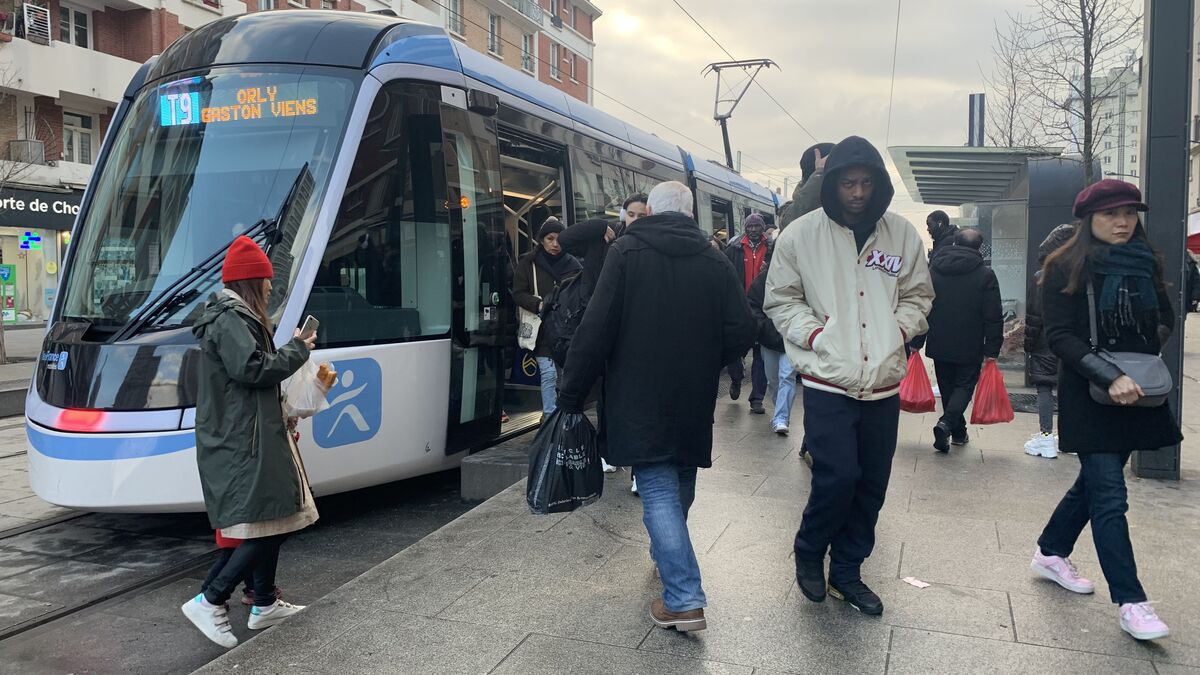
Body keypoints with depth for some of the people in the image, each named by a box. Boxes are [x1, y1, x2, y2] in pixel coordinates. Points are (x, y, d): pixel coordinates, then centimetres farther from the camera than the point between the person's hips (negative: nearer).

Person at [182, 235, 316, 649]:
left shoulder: (233, 317, 19)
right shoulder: (231, 321, -14)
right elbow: (252, 369, -24)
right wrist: (297, 350, -12)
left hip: (248, 438, 11)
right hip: (244, 442, -11)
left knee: (273, 522, 14)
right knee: (267, 525, -10)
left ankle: (265, 605, 23)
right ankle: (209, 602, -6)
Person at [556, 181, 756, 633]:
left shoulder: (627, 252, -8)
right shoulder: (715, 263, 3)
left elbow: (596, 330, -15)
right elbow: (741, 333, -1)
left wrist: (572, 393, -8)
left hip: (640, 401, -4)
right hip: (694, 404, 4)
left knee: (658, 491, -2)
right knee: (680, 485, 22)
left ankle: (684, 600, -9)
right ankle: (667, 556, 44)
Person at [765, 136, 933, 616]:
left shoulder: (903, 234, 4)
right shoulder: (800, 235, -4)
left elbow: (918, 295, 15)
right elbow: (780, 300, 2)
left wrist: (900, 328, -3)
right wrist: (815, 333, -11)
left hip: (884, 383, 4)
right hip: (827, 381, -4)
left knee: (871, 485, 10)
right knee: (838, 477, -11)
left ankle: (847, 572, 29)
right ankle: (808, 553, 18)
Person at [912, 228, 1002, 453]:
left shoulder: (933, 270, 3)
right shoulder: (986, 275, -6)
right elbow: (993, 317, -8)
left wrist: (916, 342, 8)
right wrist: (992, 350, -4)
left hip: (939, 344, 3)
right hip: (970, 348, -3)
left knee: (947, 388, 16)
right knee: (965, 386, 6)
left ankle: (958, 432, 23)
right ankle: (946, 423, -17)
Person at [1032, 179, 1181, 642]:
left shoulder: (1146, 263, 7)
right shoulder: (1067, 268, -8)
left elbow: (1166, 317, 19)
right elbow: (1060, 336, -13)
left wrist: (1148, 353, -2)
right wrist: (1109, 377, -23)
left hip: (1137, 395, 6)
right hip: (1089, 397, -6)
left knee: (1095, 482, 17)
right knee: (1109, 496, -6)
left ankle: (1051, 553, 36)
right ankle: (1131, 603, -1)